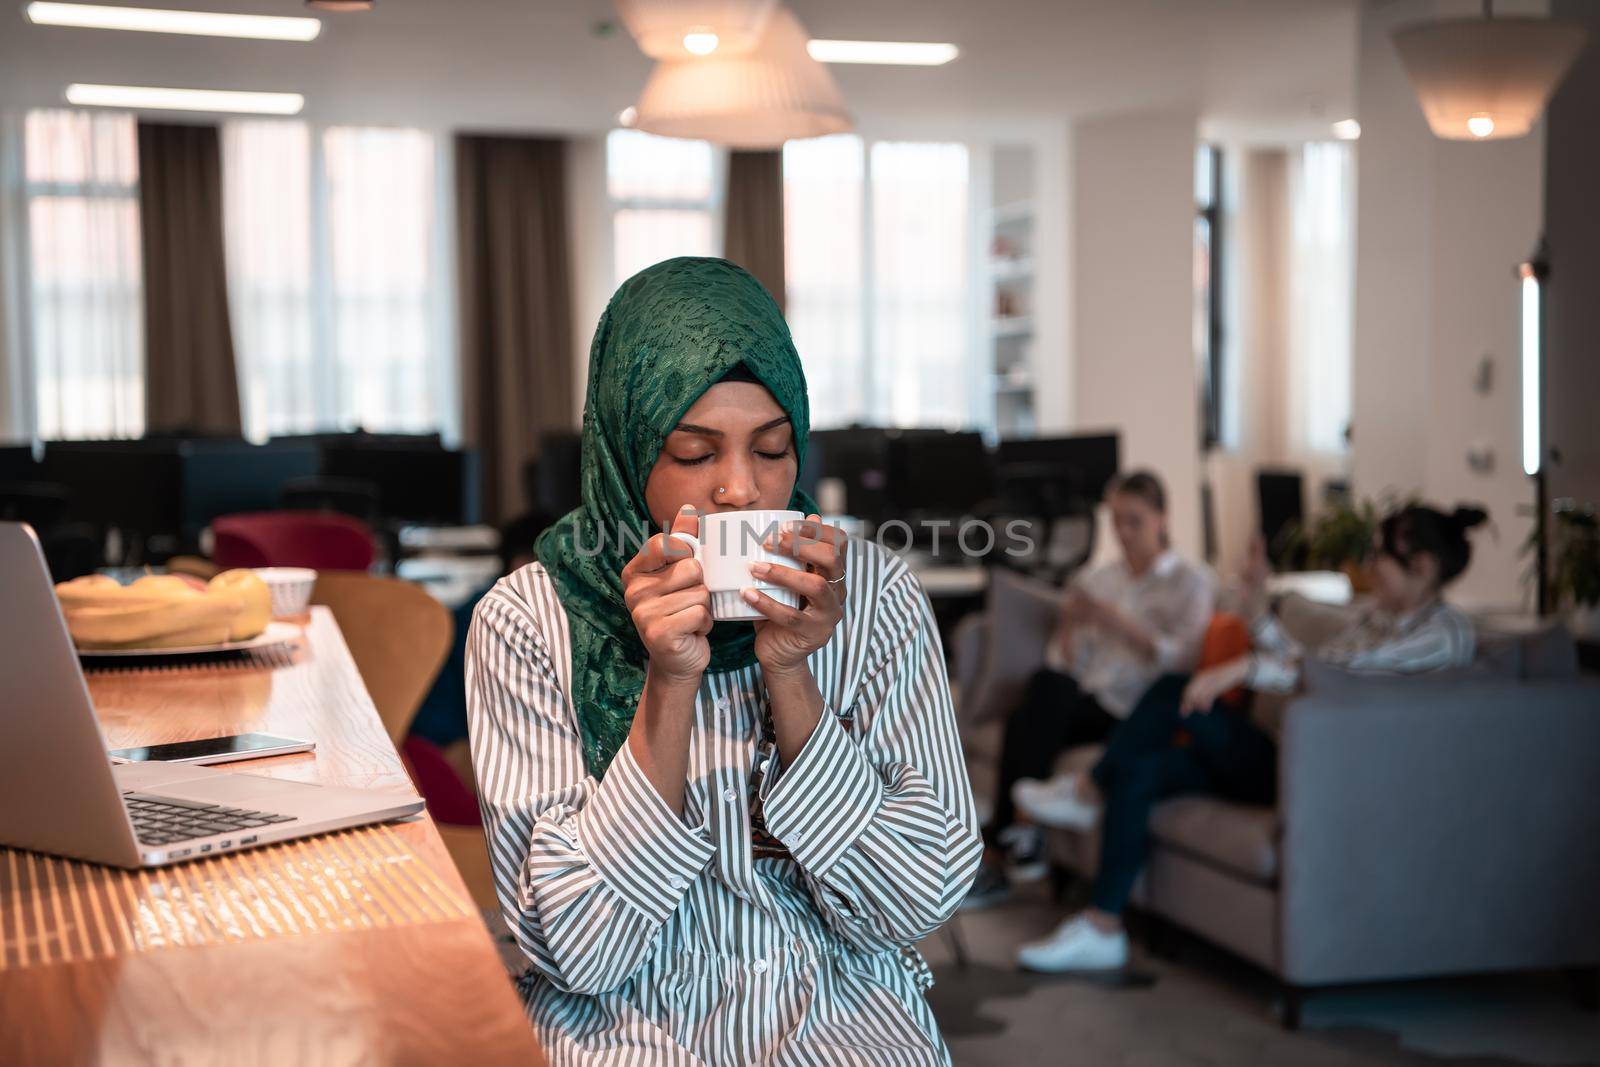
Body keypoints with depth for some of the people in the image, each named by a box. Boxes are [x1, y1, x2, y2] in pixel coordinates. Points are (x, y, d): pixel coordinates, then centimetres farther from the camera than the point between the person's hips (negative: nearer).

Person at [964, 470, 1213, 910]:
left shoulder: (1189, 582, 7)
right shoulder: (1100, 578, 22)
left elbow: (1181, 660, -8)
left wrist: (1115, 621, -15)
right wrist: (1070, 624, -4)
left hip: (1138, 713, -4)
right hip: (1084, 704, 4)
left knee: (1050, 685, -32)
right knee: (1022, 720, -30)